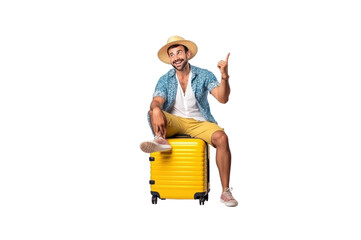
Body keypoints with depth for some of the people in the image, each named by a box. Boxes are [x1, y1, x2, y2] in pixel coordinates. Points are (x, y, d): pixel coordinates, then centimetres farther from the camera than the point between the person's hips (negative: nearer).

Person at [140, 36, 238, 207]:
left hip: (199, 122, -1)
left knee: (221, 138, -29)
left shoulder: (204, 75, 1)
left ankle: (225, 191, -24)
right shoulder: (165, 79, 5)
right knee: (153, 112, -24)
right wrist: (156, 110, -37)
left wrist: (224, 77, -29)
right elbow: (156, 101, -12)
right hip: (174, 122, 1)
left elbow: (222, 98, -10)